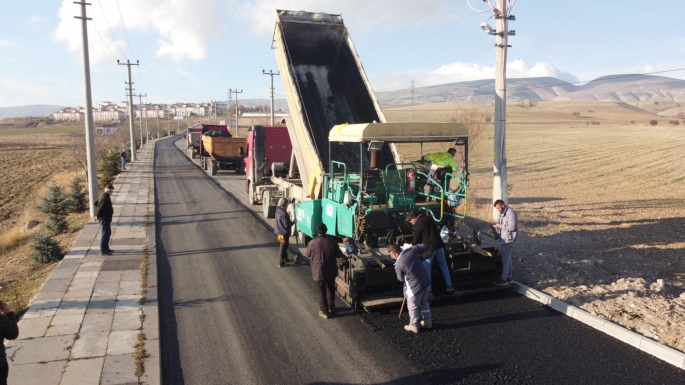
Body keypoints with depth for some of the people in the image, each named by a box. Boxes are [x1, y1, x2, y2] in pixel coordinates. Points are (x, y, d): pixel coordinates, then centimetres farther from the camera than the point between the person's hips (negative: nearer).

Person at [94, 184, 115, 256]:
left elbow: (96, 203, 22)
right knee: (105, 233, -7)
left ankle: (106, 248, 27)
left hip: (106, 218, 11)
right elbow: (101, 208, -29)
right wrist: (97, 216, -16)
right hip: (105, 218, -11)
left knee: (108, 233, 18)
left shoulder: (103, 196, 9)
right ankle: (103, 250, -4)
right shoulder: (105, 198, -23)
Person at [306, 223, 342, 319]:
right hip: (331, 271, 2)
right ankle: (331, 308, 37)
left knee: (322, 292, 13)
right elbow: (339, 255, -3)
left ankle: (324, 312, 21)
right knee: (331, 290, 23)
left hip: (318, 272, -2)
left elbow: (308, 255, 2)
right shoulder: (332, 241, -14)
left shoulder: (312, 243, -16)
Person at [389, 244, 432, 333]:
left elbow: (401, 279, -3)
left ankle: (413, 326, 25)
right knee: (424, 302, 25)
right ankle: (428, 322, 37)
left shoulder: (398, 264, -19)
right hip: (425, 280, 7)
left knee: (413, 306, 13)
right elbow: (424, 247, 9)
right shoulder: (412, 249, -7)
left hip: (415, 286, -7)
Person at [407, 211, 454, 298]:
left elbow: (416, 240, -2)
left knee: (426, 270, -1)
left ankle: (429, 292, -6)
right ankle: (449, 286, 25)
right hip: (439, 245, 7)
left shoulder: (418, 225, -9)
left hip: (429, 248, -7)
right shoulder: (428, 219, 13)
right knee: (444, 266, 18)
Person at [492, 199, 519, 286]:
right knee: (507, 258, 15)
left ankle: (504, 279, 3)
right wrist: (497, 226, 7)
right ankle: (508, 277, 24)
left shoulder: (510, 213, -18)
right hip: (503, 239, 10)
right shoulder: (503, 213, 12)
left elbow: (512, 227, -24)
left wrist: (500, 226, -19)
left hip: (508, 240, -10)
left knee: (505, 259, -3)